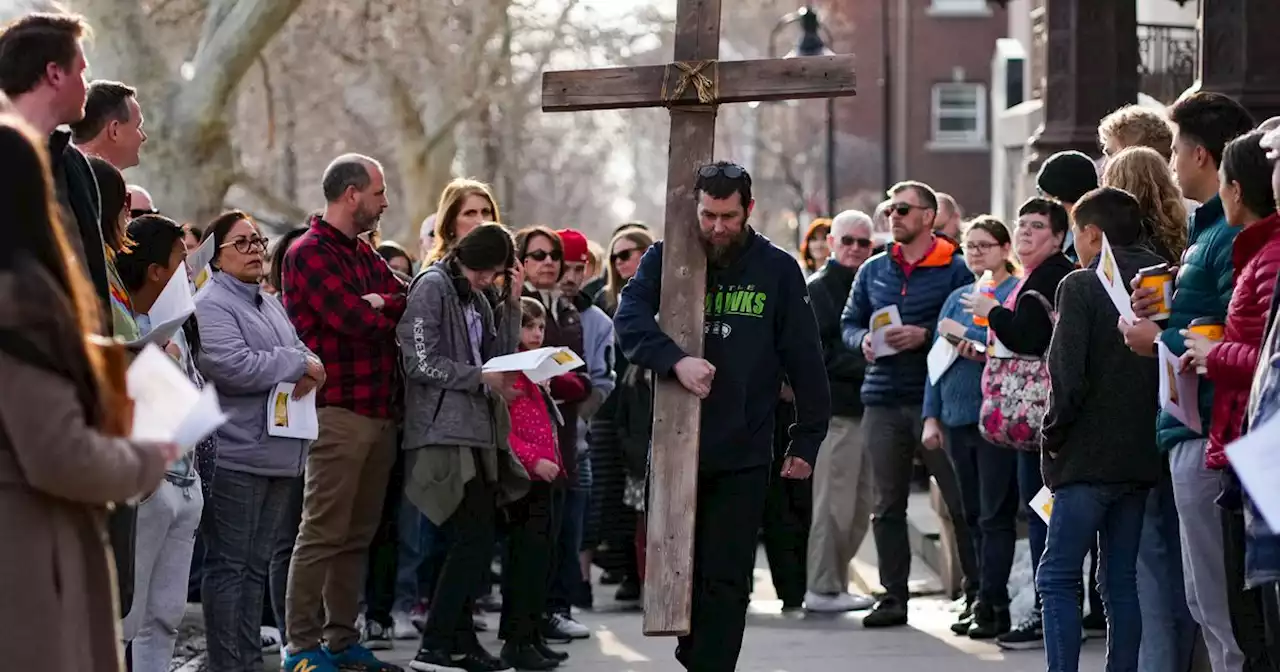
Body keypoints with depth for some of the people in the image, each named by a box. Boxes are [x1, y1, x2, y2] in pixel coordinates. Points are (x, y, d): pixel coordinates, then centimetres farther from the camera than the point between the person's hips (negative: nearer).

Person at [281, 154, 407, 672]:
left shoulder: (365, 255, 20)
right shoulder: (310, 253, -7)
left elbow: (406, 303, 9)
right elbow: (355, 320, -18)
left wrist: (379, 305, -12)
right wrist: (392, 314, 0)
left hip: (380, 410, 8)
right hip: (338, 410, -8)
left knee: (358, 534, 10)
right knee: (323, 533, -7)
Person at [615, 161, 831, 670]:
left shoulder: (777, 270, 2)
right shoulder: (664, 259, 3)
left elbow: (805, 360, 4)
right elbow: (629, 320, -13)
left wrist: (807, 440, 1)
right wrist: (676, 360, -30)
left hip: (743, 457, -1)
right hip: (673, 447, 1)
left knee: (725, 580, -1)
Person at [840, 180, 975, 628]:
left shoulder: (954, 269, -1)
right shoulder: (873, 270, 14)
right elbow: (849, 323, 17)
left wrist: (924, 335, -18)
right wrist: (863, 340, -4)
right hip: (882, 399, 5)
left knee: (961, 499, -4)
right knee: (888, 504, 7)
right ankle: (894, 595, 13)